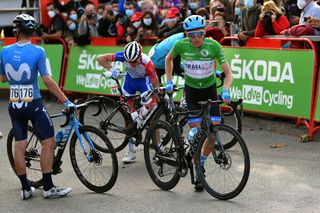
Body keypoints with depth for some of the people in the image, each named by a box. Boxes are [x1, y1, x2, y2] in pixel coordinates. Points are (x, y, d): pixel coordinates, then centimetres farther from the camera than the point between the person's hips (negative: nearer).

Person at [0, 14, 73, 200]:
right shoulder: (37, 51, -13)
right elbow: (47, 80, -16)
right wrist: (66, 101, -12)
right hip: (33, 104, -4)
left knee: (20, 146, 10)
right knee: (49, 142, 4)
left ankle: (25, 188, 14)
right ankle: (48, 187, 4)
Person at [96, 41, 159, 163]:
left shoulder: (146, 62, -37)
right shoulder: (123, 56, -30)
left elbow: (156, 85, -27)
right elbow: (100, 58, -21)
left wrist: (153, 102, -31)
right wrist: (111, 70, -34)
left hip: (144, 81, -3)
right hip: (130, 80, 3)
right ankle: (131, 152, 9)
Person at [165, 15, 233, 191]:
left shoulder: (213, 45, -21)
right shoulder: (181, 45, -18)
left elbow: (228, 73, -18)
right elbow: (168, 59, 5)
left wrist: (225, 91, -34)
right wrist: (169, 82, 0)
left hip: (210, 90, 0)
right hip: (191, 91, 0)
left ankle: (202, 160, 18)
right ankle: (198, 172, 6)